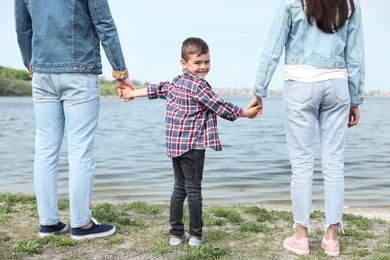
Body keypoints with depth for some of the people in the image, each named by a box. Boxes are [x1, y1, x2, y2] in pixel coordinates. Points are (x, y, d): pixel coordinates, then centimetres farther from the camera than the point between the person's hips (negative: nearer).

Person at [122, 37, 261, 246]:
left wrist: (133, 93, 41)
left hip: (174, 145, 8)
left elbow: (157, 89, 25)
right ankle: (195, 235, 9)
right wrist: (245, 113, 3)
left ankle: (176, 233, 19)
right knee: (194, 190, 0)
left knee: (179, 188, 14)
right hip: (192, 146, -8)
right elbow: (220, 107, -9)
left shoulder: (176, 82, 13)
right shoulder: (198, 85, -12)